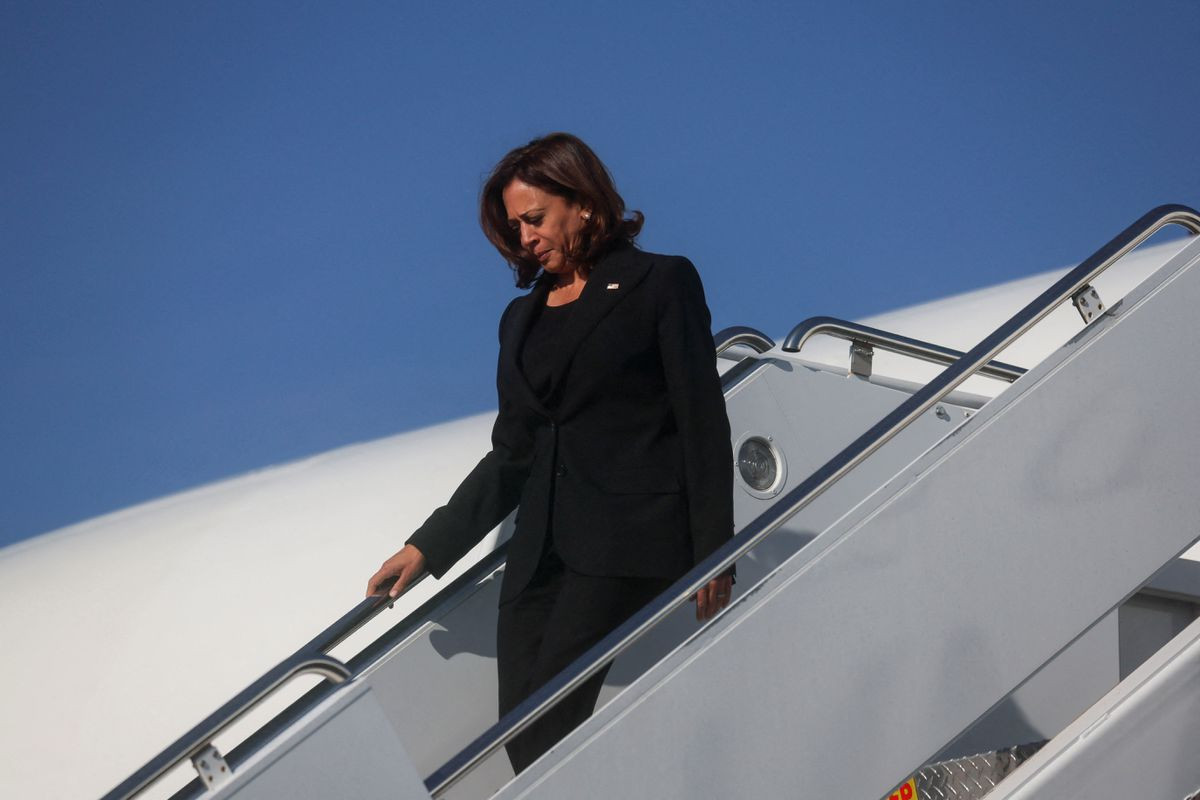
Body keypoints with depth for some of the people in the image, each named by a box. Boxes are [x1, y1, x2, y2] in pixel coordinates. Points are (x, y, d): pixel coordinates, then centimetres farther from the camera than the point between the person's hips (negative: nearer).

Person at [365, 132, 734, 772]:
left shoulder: (660, 283, 4)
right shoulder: (522, 318, 22)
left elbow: (702, 424, -1)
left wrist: (713, 553, -8)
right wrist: (427, 548, 18)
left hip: (629, 534, -6)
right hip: (542, 546, 6)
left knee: (547, 728, -20)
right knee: (522, 734, -7)